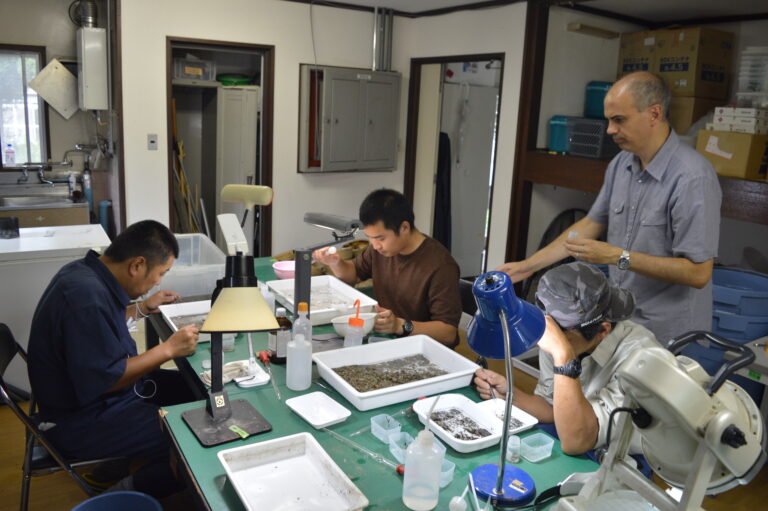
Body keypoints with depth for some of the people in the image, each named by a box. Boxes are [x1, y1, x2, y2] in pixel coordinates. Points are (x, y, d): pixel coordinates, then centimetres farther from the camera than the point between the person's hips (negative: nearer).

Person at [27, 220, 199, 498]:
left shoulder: (86, 270, 0)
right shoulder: (87, 298, -31)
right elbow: (104, 380, -29)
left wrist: (143, 308, 14)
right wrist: (168, 348, -22)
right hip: (84, 423, -10)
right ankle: (132, 491, 5)